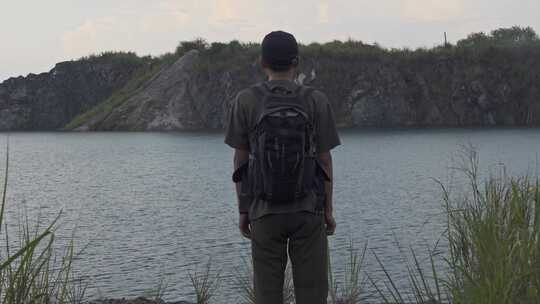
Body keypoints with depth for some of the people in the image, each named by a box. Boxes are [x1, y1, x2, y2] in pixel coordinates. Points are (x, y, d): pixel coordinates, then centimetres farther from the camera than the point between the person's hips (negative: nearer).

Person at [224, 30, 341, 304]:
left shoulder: (245, 101, -7)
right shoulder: (317, 101, -7)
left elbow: (240, 162, -3)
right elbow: (324, 161, -4)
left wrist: (243, 211, 5)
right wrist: (329, 210, 5)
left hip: (265, 211, 0)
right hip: (308, 210, 0)